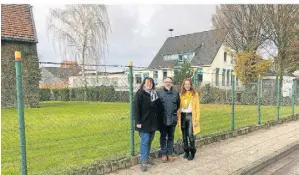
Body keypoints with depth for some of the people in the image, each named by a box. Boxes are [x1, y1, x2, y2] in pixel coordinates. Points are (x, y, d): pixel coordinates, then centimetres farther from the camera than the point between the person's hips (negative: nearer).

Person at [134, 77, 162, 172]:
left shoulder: (155, 94, 11)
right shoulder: (139, 94, -7)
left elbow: (158, 107, 15)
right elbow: (136, 108, -12)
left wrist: (158, 120, 11)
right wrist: (138, 122, -17)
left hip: (153, 122, 6)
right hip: (144, 122, -6)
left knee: (150, 140, 14)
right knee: (144, 141, -4)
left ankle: (147, 157, 28)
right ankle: (143, 161, 4)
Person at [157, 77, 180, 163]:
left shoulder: (176, 93, 5)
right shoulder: (159, 93, -2)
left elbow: (178, 105, 14)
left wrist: (174, 112, 10)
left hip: (173, 119, 2)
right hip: (163, 119, -2)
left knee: (171, 137, 12)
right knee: (163, 137, 8)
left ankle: (169, 154, 24)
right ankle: (163, 154, 20)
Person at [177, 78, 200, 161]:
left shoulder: (195, 94, -1)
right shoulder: (181, 94, 8)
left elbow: (197, 108, -3)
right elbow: (179, 107, 7)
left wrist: (197, 119, -9)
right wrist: (178, 118, 2)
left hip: (191, 116, -3)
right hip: (183, 116, 3)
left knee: (190, 135, -9)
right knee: (184, 135, 9)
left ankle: (192, 152, 7)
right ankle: (186, 151, 23)